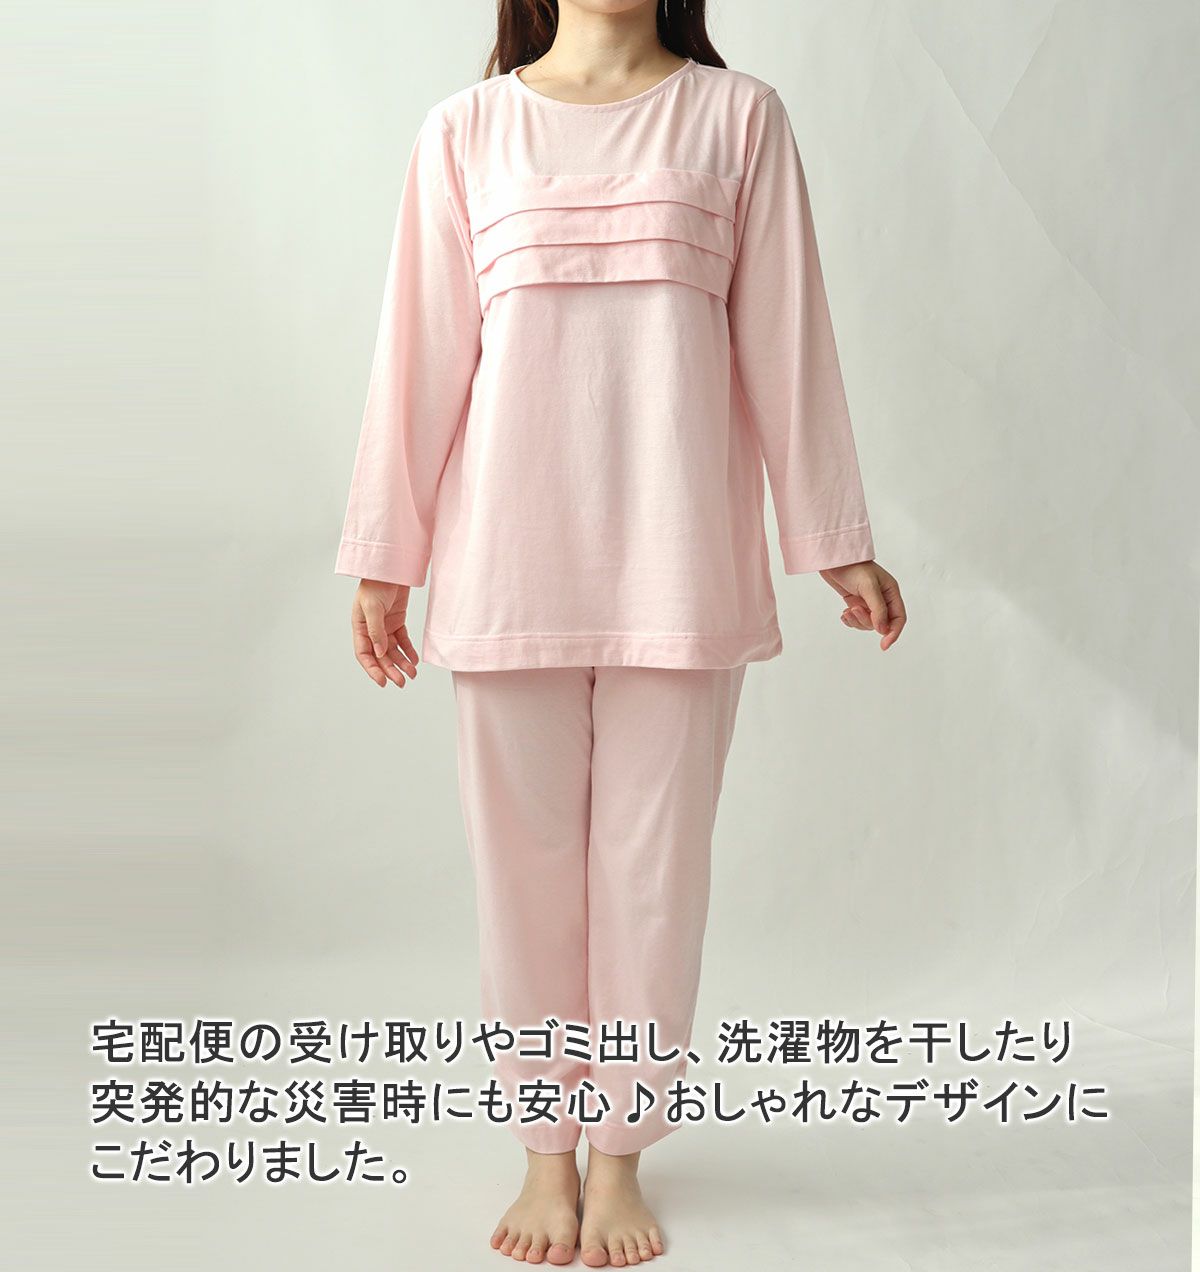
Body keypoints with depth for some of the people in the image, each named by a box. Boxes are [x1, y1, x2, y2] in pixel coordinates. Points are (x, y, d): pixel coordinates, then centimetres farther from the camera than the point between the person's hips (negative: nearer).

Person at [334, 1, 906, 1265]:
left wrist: (836, 541, 6)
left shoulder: (737, 116, 6)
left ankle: (620, 1149, 22)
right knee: (525, 853, 7)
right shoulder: (466, 130, 7)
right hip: (511, 557, 1)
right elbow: (422, 348, 6)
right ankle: (547, 1148, 24)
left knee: (653, 855, 5)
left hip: (680, 558, 0)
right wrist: (383, 555, 5)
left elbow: (784, 339, 6)